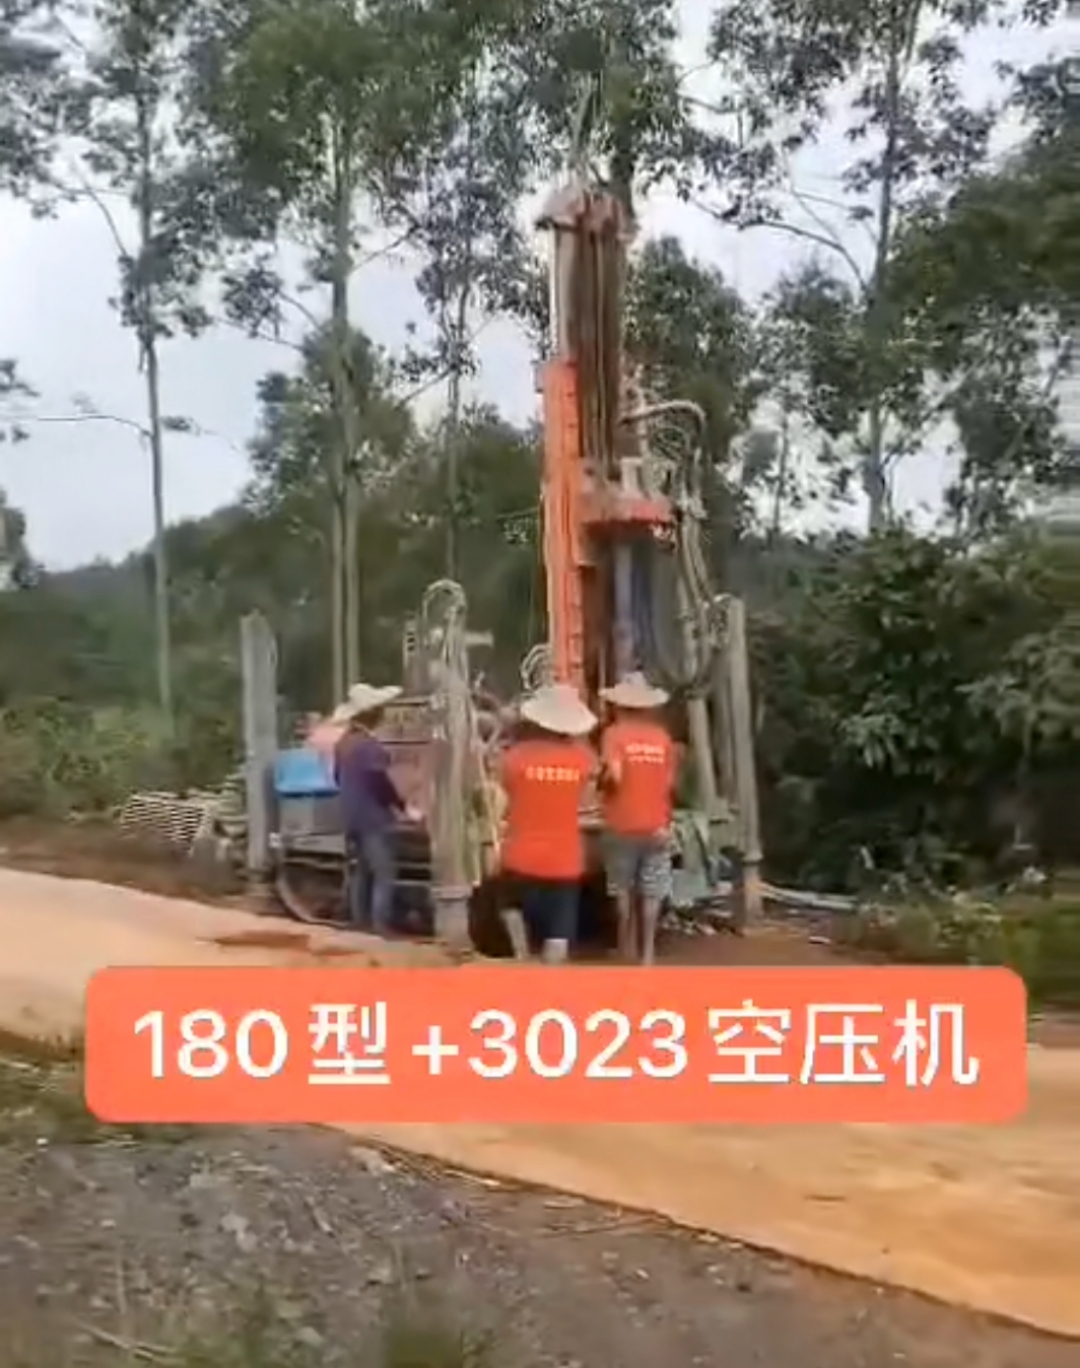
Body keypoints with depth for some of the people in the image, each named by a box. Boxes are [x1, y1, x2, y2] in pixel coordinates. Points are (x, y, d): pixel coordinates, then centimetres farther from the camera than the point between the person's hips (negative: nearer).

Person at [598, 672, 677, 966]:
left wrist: (601, 780, 0)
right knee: (651, 890, 8)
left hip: (622, 825, -2)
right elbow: (670, 783, 3)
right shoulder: (662, 737, 1)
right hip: (656, 825, 2)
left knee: (623, 889, 15)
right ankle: (648, 949, 8)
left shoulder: (614, 734, -9)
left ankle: (628, 945, 25)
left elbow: (614, 775, -21)